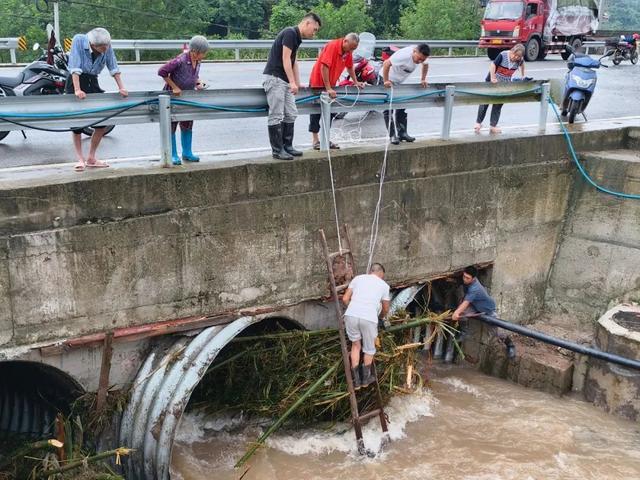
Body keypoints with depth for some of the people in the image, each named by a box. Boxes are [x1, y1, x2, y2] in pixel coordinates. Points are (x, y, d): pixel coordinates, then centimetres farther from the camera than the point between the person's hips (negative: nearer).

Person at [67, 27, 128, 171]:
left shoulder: (107, 46, -9)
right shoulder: (79, 40, -19)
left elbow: (113, 67, -4)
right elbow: (75, 67, -25)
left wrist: (121, 87, -12)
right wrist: (77, 90, -33)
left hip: (92, 82, 4)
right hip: (76, 81, -4)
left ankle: (91, 158, 10)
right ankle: (80, 159, 7)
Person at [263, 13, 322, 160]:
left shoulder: (297, 37, 16)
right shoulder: (290, 33, -13)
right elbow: (285, 58, -19)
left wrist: (297, 83, 18)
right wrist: (292, 82, -22)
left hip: (284, 80, 10)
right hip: (274, 78, -10)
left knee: (291, 114, 10)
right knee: (276, 116, -6)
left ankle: (287, 146, 16)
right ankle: (277, 150, -2)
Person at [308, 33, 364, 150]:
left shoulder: (348, 51, -2)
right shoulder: (332, 46, -25)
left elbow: (350, 67, 14)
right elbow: (324, 67, -29)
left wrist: (356, 82, 13)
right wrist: (328, 89, -28)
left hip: (330, 85, 8)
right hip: (318, 82, -8)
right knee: (316, 111, 0)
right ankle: (315, 140, 4)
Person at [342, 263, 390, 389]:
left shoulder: (358, 278, 21)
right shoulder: (384, 285, 19)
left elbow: (345, 299, 16)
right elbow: (386, 309, 29)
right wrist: (380, 317, 51)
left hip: (351, 315, 2)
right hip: (369, 318, -2)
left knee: (356, 345, 23)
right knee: (369, 349, 21)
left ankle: (356, 381, 23)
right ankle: (365, 379, 34)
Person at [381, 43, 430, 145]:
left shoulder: (421, 56, -14)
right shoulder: (404, 55, -36)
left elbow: (425, 65, 8)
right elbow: (386, 64, -36)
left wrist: (423, 80, 0)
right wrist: (385, 81, -34)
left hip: (400, 82, 8)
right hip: (388, 80, -7)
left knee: (402, 108, 9)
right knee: (388, 109, -5)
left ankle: (402, 133, 16)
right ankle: (393, 135, -3)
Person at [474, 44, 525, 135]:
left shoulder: (519, 60, -7)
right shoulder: (503, 55, -22)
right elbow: (493, 65, -24)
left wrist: (522, 76, 17)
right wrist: (492, 78, -33)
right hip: (492, 82, -4)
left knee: (498, 105, 6)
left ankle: (493, 126, 11)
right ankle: (478, 123, 16)